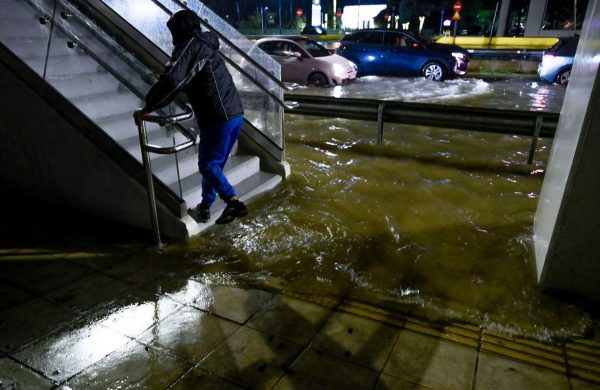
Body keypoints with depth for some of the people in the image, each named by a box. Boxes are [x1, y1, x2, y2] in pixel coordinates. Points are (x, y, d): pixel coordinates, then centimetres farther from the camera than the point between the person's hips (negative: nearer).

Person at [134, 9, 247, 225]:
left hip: (218, 118, -9)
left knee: (208, 165, 1)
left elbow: (171, 80, -20)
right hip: (235, 113, 9)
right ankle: (205, 206, 27)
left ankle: (234, 202, -9)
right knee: (213, 162, 17)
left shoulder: (188, 45, -5)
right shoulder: (206, 45, 23)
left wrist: (147, 108, -14)